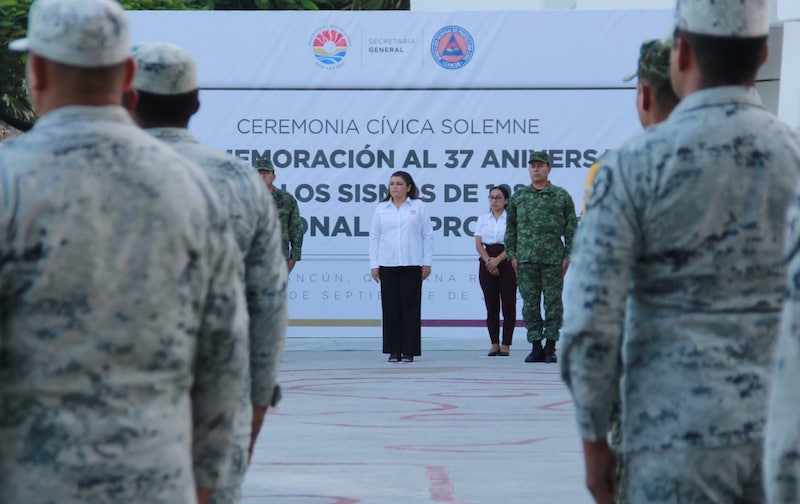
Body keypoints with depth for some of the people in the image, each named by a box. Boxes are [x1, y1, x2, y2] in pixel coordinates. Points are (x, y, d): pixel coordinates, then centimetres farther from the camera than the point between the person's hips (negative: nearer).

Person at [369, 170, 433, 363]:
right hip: (387, 265, 2)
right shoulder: (381, 208, 8)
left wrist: (427, 263, 0)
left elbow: (427, 235, 4)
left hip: (412, 265, -2)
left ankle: (409, 351, 5)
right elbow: (374, 237, 9)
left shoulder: (418, 206, 3)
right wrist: (374, 265, 4)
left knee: (410, 308, 0)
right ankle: (393, 351, 8)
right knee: (391, 309, 2)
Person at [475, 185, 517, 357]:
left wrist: (498, 260, -17)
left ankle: (506, 344, 0)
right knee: (491, 305, 3)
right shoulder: (482, 219, 11)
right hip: (487, 263, 3)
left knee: (508, 303, -3)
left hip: (507, 262, -3)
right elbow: (478, 244, 4)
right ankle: (494, 343, 7)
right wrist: (488, 260, -12)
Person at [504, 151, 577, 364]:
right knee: (530, 304, 2)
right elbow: (511, 228, 14)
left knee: (553, 302, 0)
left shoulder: (562, 196, 6)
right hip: (526, 260, 2)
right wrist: (512, 255, 5)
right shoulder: (518, 197, 12)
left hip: (553, 259, -2)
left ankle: (550, 347, 7)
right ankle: (536, 346, 8)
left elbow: (572, 228, 6)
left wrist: (568, 256, -1)